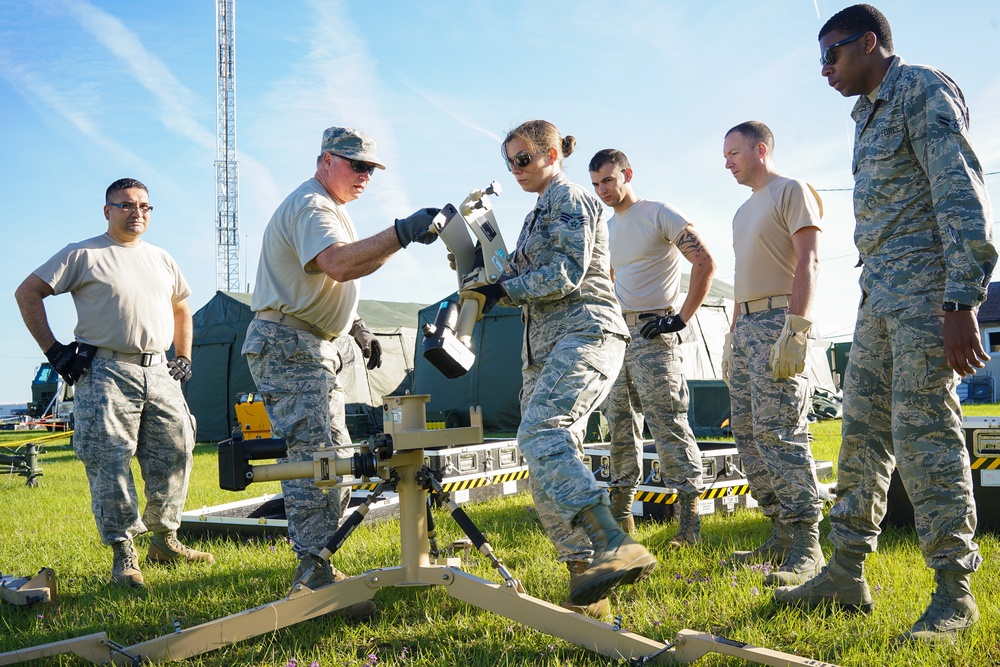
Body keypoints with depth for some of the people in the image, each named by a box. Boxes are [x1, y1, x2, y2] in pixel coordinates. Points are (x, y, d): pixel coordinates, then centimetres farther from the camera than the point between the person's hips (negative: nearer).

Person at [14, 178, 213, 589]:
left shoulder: (161, 259, 20)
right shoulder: (83, 255, 2)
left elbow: (181, 308, 32)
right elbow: (27, 293, 0)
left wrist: (184, 358, 20)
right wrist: (54, 351, -6)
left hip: (159, 373, 5)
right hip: (106, 373, -5)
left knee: (175, 455, 4)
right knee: (109, 463, -8)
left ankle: (165, 541, 18)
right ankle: (123, 555, -1)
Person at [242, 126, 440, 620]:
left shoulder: (332, 209, 20)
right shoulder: (310, 205, -15)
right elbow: (339, 264, -35)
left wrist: (357, 328, 21)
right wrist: (402, 234, -41)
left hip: (315, 348, 11)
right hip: (288, 346, -11)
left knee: (335, 457, 13)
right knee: (312, 457, -16)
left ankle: (316, 560, 21)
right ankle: (316, 575, -16)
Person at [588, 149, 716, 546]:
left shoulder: (659, 214, -5)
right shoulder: (607, 229, 18)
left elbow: (705, 263, -11)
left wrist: (682, 318, -14)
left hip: (653, 331, -8)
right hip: (618, 333, 8)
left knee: (668, 423, -12)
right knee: (619, 423, 10)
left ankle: (689, 517, -10)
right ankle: (621, 512, 18)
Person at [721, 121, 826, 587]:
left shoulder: (792, 192, -2)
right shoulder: (744, 211, 25)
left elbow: (807, 262, -12)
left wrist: (794, 329, -21)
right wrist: (732, 337, 20)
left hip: (778, 321, -9)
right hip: (746, 325, 9)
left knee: (779, 432, -15)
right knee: (748, 435, 6)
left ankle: (806, 547, -14)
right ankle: (782, 536, 10)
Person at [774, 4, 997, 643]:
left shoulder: (923, 89, -6)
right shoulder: (871, 113, 22)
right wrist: (877, 291, 16)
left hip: (927, 290, -9)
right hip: (881, 296, 9)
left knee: (924, 433, -9)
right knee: (863, 432, 8)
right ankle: (846, 574, 14)